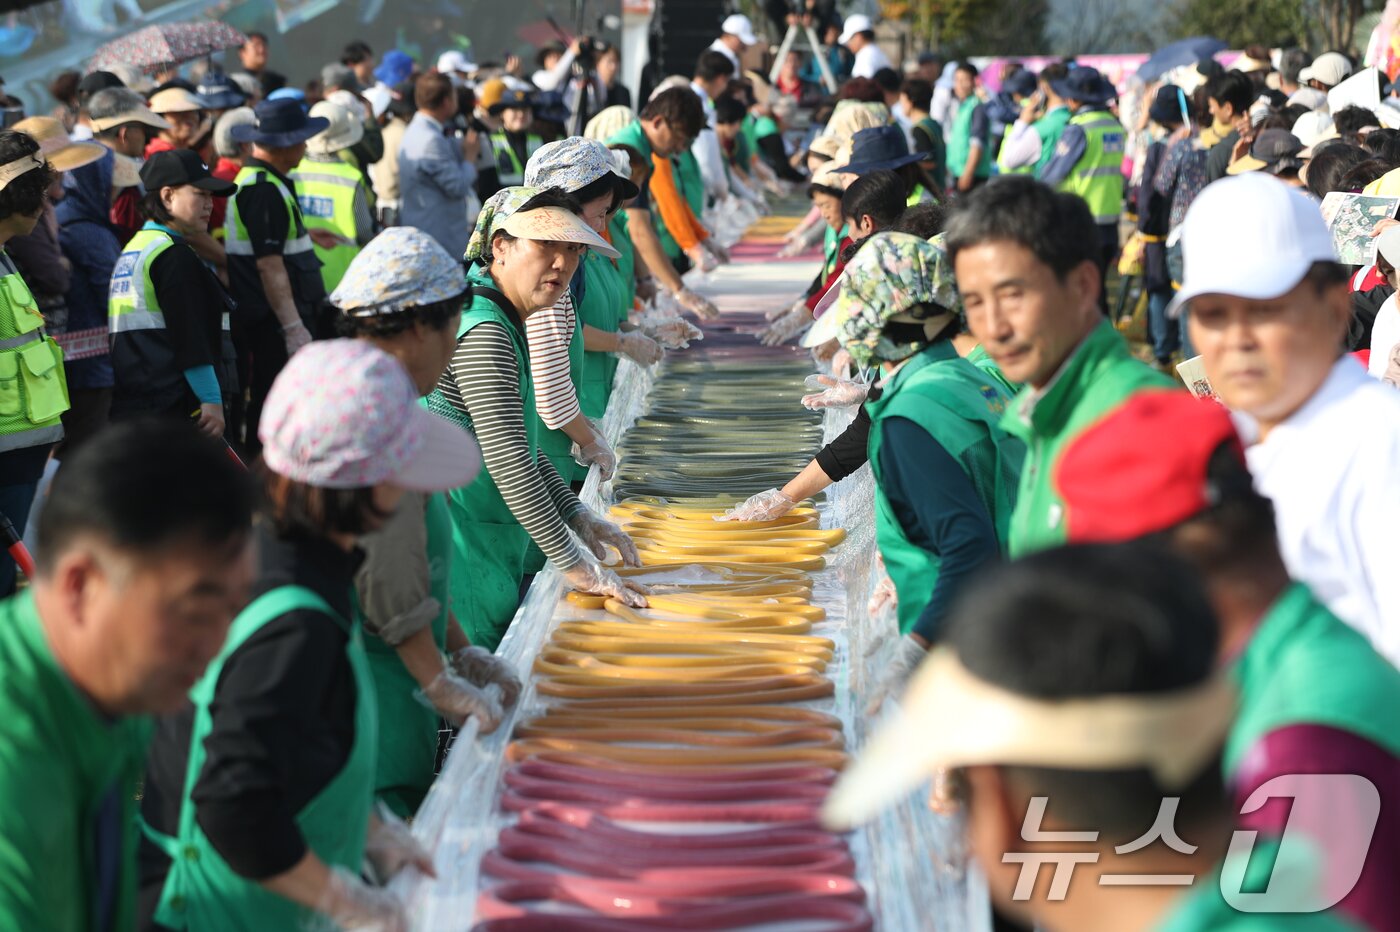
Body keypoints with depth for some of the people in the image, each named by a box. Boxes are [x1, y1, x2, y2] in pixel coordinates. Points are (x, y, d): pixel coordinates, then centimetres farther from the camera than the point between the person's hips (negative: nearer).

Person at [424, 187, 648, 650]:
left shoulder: (505, 326, 12)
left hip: (490, 554, 10)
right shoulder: (482, 333, -21)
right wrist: (574, 565, -20)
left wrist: (576, 514, 14)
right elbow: (508, 462, -25)